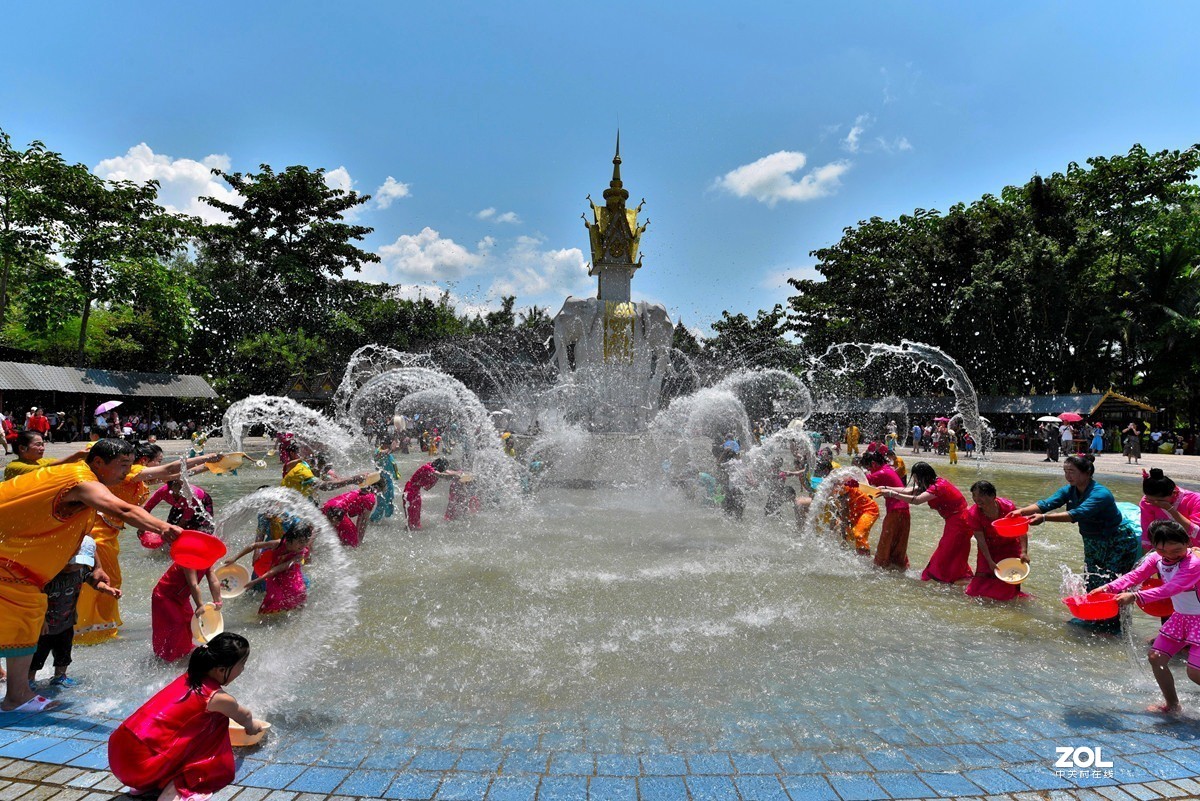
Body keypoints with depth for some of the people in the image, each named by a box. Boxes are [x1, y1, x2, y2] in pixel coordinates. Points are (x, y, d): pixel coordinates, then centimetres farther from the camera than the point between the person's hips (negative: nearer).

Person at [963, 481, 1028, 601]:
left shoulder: (1008, 507, -23)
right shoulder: (973, 514, -23)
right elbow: (980, 540, -21)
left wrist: (1024, 552, -27)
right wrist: (990, 561, -24)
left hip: (1010, 546, 0)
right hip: (988, 549, 0)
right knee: (982, 574, -7)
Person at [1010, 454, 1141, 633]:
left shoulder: (1100, 494, -29)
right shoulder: (1070, 490, -6)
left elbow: (1077, 514, -43)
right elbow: (1046, 504, -17)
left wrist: (1044, 518, -53)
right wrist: (1022, 511, -34)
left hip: (1119, 544, -7)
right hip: (1093, 543, 7)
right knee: (1092, 583, 11)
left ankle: (1112, 627, 8)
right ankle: (1093, 619, 25)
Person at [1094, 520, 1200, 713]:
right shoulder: (1156, 558, -4)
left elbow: (1168, 590, -35)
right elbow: (1135, 575, -10)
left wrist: (1135, 596, -44)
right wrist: (1108, 587, -25)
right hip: (1180, 617, 7)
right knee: (1156, 657, 6)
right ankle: (1171, 705, 23)